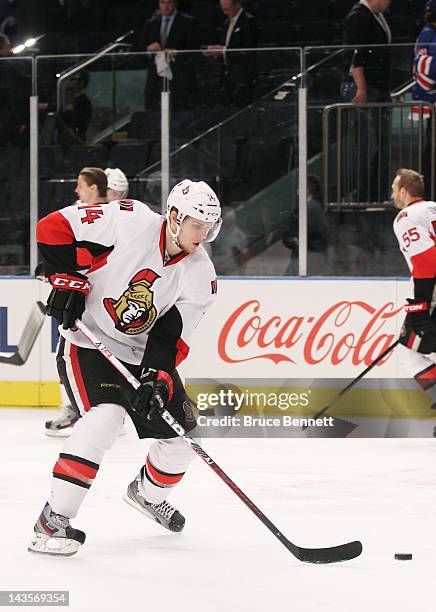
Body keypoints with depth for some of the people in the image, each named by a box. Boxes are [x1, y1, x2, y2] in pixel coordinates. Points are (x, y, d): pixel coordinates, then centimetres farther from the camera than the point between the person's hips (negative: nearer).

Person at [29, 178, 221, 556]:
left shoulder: (200, 275, -7)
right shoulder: (129, 222, -21)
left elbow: (172, 338, -11)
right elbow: (53, 228, -16)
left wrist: (158, 379, -25)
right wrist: (67, 281, -20)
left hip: (144, 354, 6)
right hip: (87, 340, -6)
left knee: (182, 430, 5)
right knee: (105, 417, -28)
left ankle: (149, 493, 39)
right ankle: (54, 519, -23)